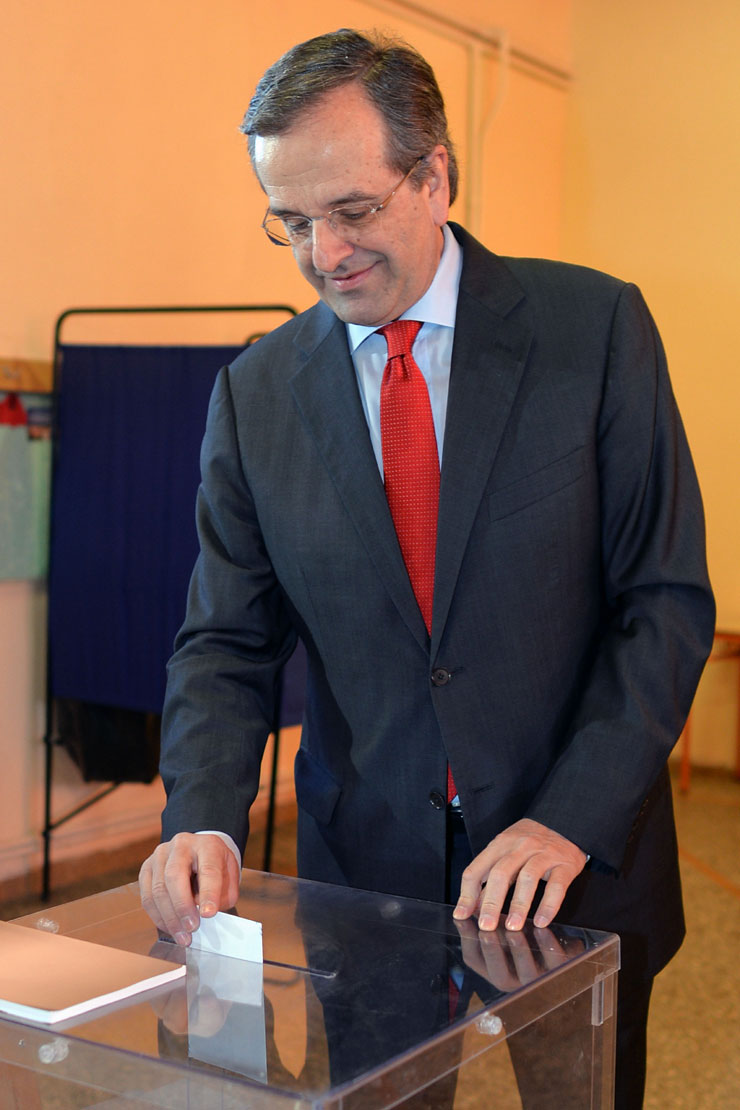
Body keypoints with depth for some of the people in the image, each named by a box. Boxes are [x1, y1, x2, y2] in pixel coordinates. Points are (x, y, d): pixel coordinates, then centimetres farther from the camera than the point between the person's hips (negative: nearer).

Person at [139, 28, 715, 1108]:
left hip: (580, 868, -1)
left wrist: (572, 820, -17)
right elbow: (226, 643, 1)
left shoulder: (594, 326, -8)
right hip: (365, 873, 2)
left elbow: (670, 601, -8)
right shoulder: (257, 391, 0)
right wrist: (204, 821, -17)